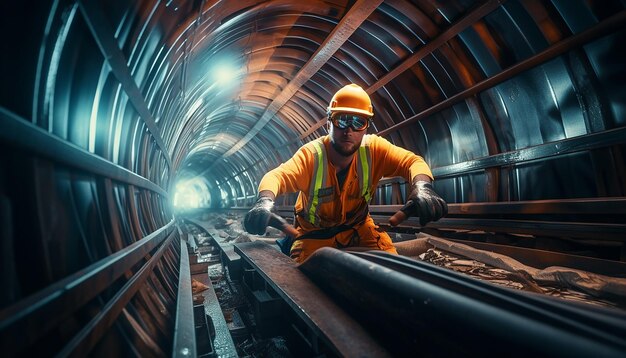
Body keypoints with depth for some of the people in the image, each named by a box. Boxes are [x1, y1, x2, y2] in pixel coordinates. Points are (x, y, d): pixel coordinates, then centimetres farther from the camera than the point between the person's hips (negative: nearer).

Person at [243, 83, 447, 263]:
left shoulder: (373, 148, -20)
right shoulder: (311, 154, -26)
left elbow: (412, 162, -26)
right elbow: (277, 176, -38)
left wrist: (422, 187, -50)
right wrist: (265, 201, -62)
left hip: (357, 227, 2)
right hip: (314, 233, -1)